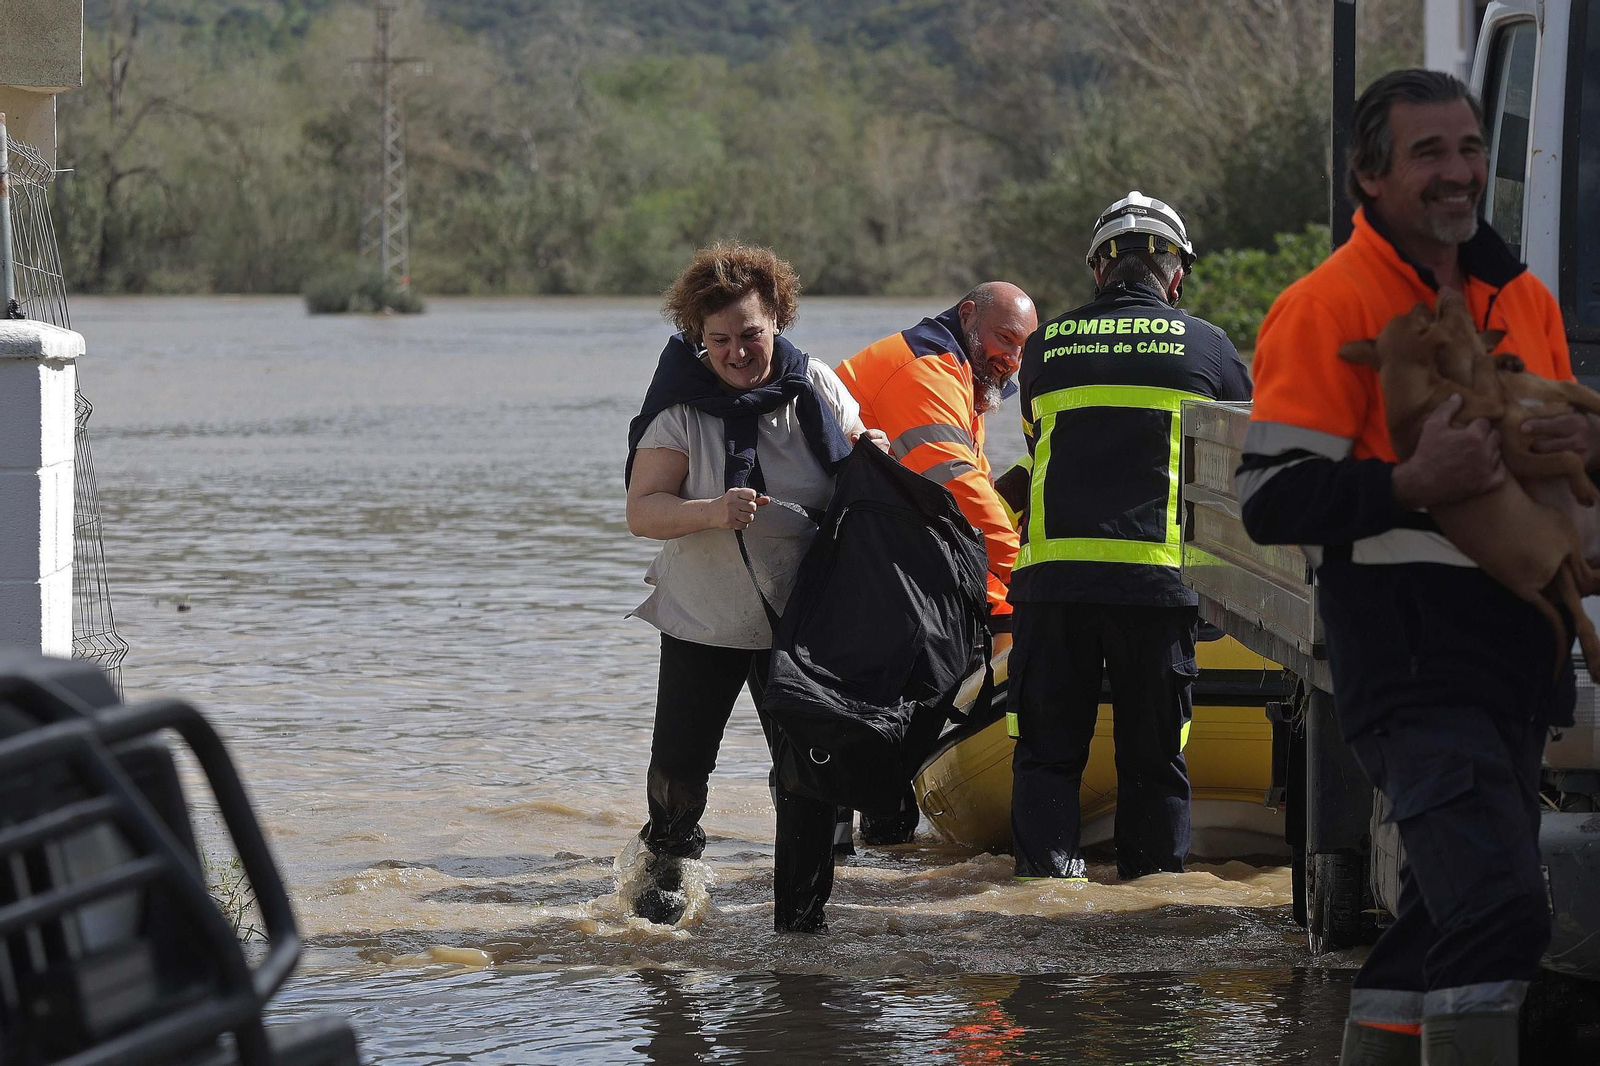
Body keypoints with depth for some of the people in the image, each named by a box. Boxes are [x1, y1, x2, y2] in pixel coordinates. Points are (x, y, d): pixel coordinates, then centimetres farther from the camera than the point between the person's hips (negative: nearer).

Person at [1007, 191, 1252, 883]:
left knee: (1049, 733, 10)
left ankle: (1046, 853, 4)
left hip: (1054, 570, 1)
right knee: (1154, 741, 8)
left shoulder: (1046, 346, 9)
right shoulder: (1206, 347, 5)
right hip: (1158, 575, -1)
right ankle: (1155, 863, 10)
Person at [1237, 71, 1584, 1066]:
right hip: (1414, 663, -8)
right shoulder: (1328, 306, -7)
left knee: (1445, 912, 17)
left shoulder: (1526, 300, 17)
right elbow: (1271, 498, -11)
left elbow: (1554, 440, 27)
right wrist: (1413, 486, -25)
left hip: (1517, 660, 8)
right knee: (1498, 907, -22)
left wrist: (1584, 446, 2)